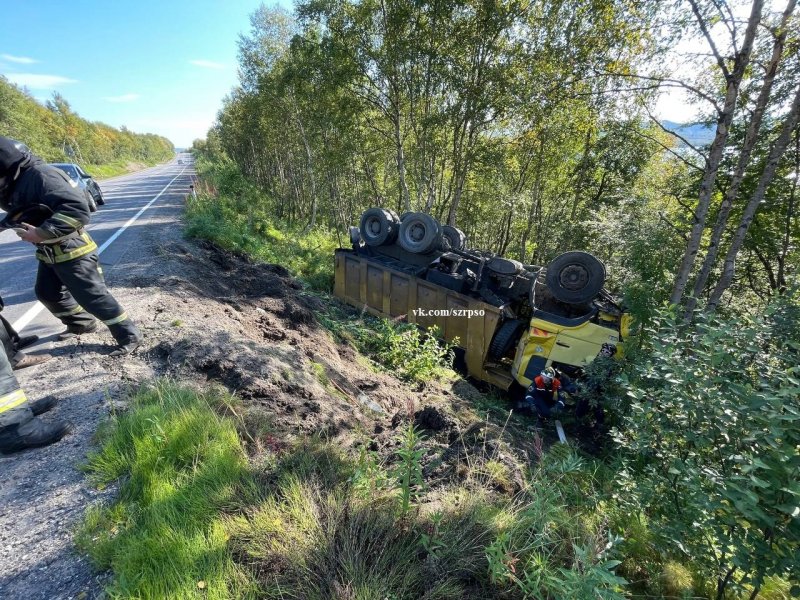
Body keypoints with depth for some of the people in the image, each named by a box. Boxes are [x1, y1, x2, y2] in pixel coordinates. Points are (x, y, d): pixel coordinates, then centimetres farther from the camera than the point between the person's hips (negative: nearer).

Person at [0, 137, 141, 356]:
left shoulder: (41, 175, -22)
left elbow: (78, 209, -33)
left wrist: (41, 232, -31)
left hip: (72, 251, -10)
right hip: (49, 252, 10)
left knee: (93, 297, -8)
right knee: (47, 292, 21)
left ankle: (129, 336, 0)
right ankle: (82, 323, 37)